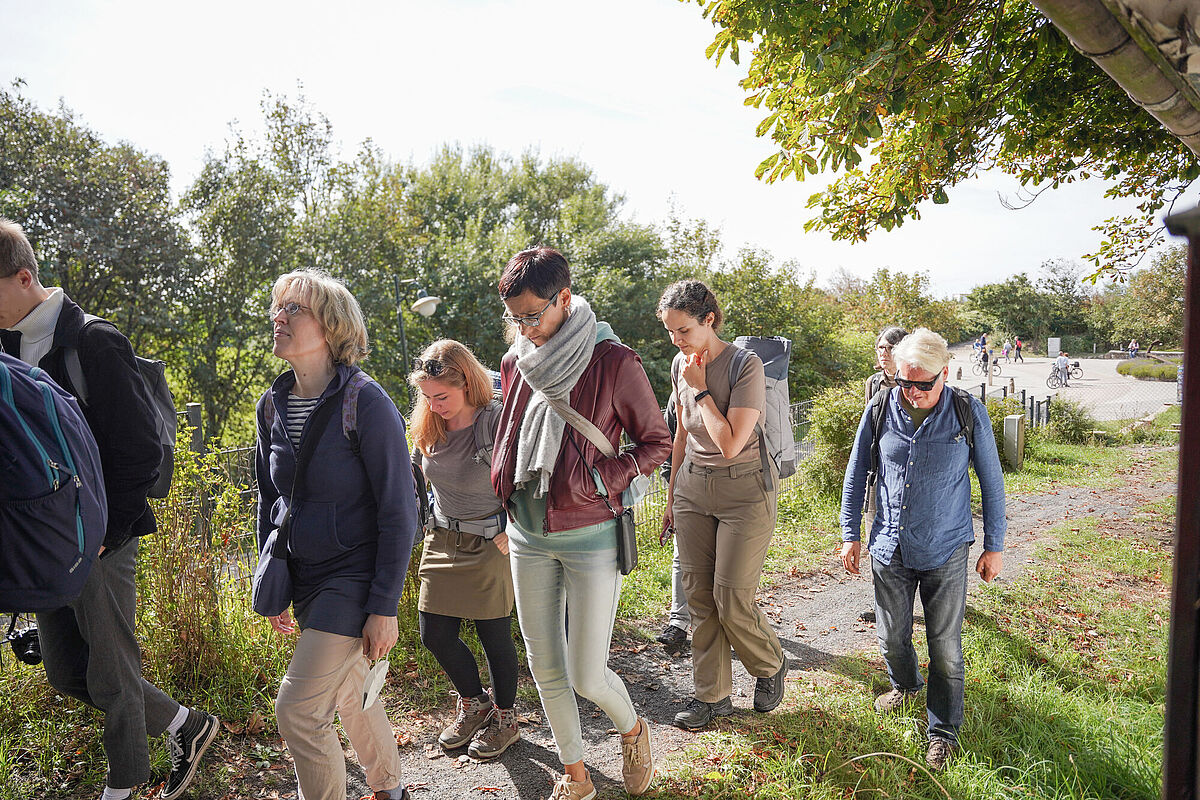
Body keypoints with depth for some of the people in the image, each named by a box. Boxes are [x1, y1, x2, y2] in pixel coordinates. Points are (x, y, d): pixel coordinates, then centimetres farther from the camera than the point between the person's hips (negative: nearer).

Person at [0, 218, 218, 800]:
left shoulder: (94, 343, -13)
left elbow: (140, 452, -15)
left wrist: (102, 532, -16)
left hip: (100, 541, -8)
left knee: (111, 677, 5)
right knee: (67, 674, 16)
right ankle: (187, 725, 31)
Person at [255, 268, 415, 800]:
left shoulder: (366, 403, -18)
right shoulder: (272, 407, 2)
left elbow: (399, 511, -17)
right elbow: (269, 501, 14)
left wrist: (384, 607, -17)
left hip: (355, 576, -7)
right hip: (304, 579, 7)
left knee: (297, 708, -9)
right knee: (350, 694, 21)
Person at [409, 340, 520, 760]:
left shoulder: (498, 423, -20)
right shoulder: (428, 427, -1)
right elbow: (416, 478, 15)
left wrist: (511, 534, -15)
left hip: (489, 548, -6)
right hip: (441, 544, 6)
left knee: (494, 637, 8)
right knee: (435, 635, 10)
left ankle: (505, 719, 32)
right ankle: (475, 703, 36)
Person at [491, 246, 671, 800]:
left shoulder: (613, 362, -12)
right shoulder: (516, 363, 4)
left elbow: (656, 441, -5)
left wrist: (603, 480, -17)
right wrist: (503, 499, 12)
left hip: (589, 538, -5)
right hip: (527, 536, 5)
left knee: (587, 677, 1)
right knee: (545, 669, 13)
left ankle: (632, 729, 36)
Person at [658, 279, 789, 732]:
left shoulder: (746, 366, -17)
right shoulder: (680, 365, 3)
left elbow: (731, 444, -24)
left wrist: (700, 388, -19)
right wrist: (672, 496, 18)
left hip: (743, 491, -6)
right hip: (693, 487, 6)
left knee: (731, 601, -2)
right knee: (699, 597, 8)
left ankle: (771, 665, 29)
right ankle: (712, 696, 23)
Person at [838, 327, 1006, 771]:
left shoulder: (969, 414, -9)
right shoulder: (881, 410, -5)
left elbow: (991, 482, 1)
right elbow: (856, 473, 6)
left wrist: (994, 546, 4)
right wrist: (851, 534, 7)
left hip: (945, 553, -2)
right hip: (890, 550, 2)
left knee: (945, 648, 7)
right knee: (891, 637, 17)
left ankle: (943, 730, 28)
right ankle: (905, 684, 49)